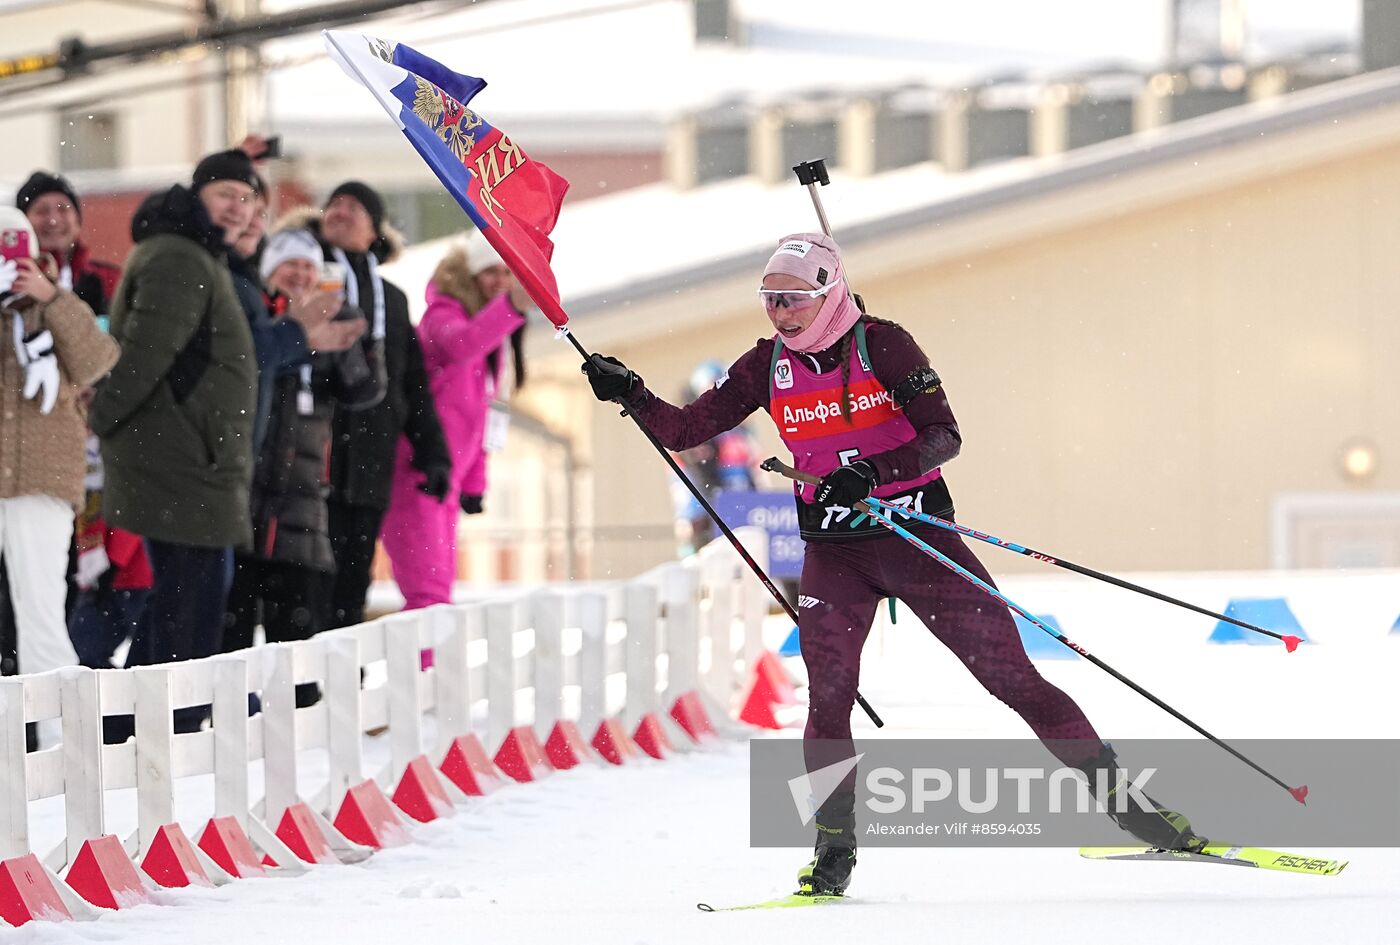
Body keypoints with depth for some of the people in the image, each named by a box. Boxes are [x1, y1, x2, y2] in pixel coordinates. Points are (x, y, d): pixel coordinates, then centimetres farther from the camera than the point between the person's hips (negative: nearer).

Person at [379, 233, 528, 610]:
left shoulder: (492, 338, 17)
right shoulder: (443, 315, -10)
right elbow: (460, 344, -36)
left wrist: (473, 481, 18)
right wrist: (511, 305, -51)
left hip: (445, 479, 9)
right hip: (415, 474, -9)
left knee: (438, 596, 8)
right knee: (429, 596, -19)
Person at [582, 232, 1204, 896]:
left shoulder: (883, 345, -10)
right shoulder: (767, 366, 1)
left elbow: (944, 436, -15)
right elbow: (686, 429, 3)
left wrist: (872, 472, -30)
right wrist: (633, 397, -16)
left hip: (919, 538, -3)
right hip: (834, 548, 3)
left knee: (1014, 677, -4)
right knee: (829, 698, -14)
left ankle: (1125, 801, 3)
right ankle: (834, 849, 0)